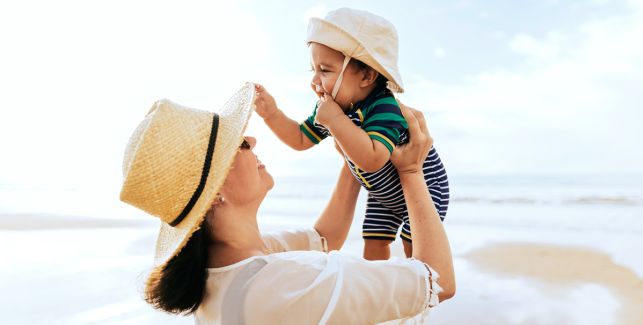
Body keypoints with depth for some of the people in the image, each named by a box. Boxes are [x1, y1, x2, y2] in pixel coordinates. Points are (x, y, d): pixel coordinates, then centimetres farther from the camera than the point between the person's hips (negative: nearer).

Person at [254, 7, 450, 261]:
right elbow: (300, 140, 0)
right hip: (383, 193, 7)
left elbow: (372, 160, -52)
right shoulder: (331, 108, -12)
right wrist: (272, 114, -14)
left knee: (414, 247, -5)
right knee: (374, 243, 7)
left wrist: (335, 119, -49)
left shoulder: (384, 107, -37)